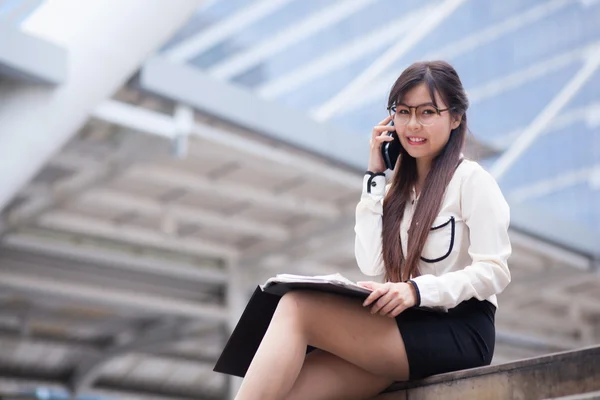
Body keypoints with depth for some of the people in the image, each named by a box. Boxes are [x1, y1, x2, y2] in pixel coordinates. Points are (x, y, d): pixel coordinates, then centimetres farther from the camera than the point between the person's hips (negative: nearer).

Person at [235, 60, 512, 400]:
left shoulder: (471, 179, 0)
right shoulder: (400, 188, 21)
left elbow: (493, 271, -9)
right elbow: (371, 264, 6)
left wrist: (417, 290, -23)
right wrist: (375, 177, 8)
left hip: (459, 332, -6)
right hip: (415, 328, 6)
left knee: (298, 307, -23)